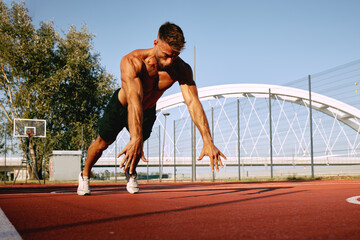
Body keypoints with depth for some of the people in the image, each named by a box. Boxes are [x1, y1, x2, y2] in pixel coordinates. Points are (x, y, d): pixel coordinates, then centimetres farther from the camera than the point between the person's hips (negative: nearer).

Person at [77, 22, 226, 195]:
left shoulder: (182, 69, -31)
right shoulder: (132, 62, -42)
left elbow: (193, 102, -40)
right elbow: (134, 101, -55)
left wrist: (208, 141, -52)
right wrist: (136, 139, -68)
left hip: (148, 110, 2)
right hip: (121, 105, -2)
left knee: (138, 144, 8)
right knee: (102, 143, 12)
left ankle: (130, 172, 42)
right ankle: (85, 175, 39)